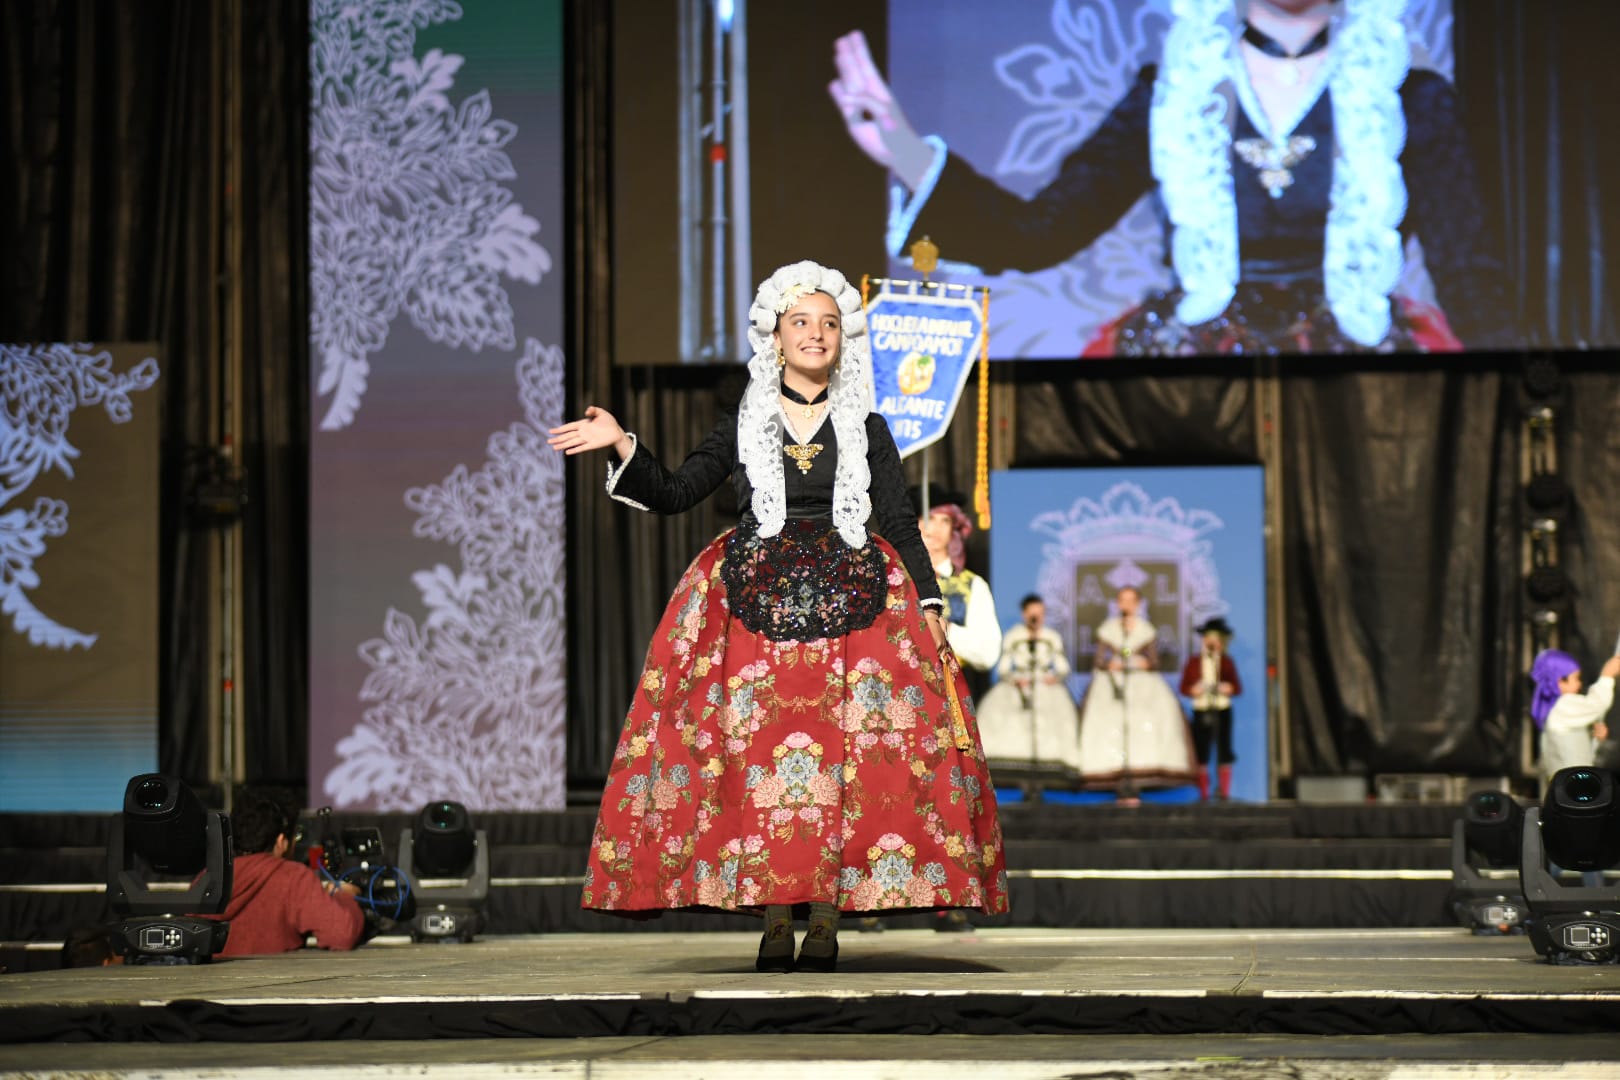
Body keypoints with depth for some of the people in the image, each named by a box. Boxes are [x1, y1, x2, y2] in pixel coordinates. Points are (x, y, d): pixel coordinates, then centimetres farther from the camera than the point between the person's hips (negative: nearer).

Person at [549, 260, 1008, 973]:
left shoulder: (866, 431, 11)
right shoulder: (742, 427, 12)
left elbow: (900, 524, 8)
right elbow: (675, 494, 10)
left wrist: (930, 607, -1)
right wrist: (623, 445, -4)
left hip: (850, 597, 0)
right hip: (755, 603, 0)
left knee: (843, 749, -10)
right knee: (756, 751, -9)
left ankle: (827, 923, -8)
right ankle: (775, 923, -6)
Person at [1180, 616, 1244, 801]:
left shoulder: (1226, 661, 10)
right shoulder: (1193, 662, 8)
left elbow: (1237, 687, 8)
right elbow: (1184, 687, 7)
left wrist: (1228, 688, -13)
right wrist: (1194, 690, -13)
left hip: (1222, 711, 0)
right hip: (1201, 710, 0)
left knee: (1224, 753, -3)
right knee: (1201, 754, -3)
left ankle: (1224, 791, 1)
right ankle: (1203, 793, 1)